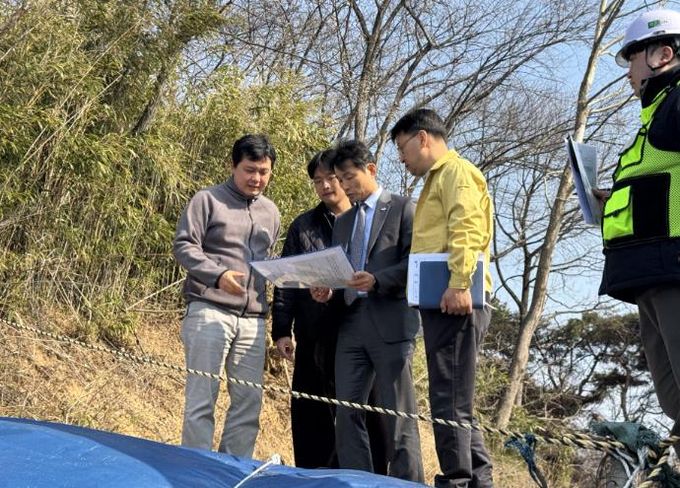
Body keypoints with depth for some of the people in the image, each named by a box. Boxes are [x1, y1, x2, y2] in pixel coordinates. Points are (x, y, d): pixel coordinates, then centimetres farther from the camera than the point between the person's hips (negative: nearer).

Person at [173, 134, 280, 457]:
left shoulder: (270, 212, 18)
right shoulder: (208, 200, 1)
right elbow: (183, 246, -7)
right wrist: (218, 275, -21)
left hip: (252, 319, 6)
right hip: (210, 311, -5)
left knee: (249, 400, 5)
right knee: (202, 397, -5)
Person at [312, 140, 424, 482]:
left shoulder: (402, 208, 3)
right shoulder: (342, 222, 22)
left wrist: (376, 281, -20)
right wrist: (328, 292, 1)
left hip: (390, 323, -6)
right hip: (351, 323, 6)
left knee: (397, 415, -4)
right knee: (347, 413, 2)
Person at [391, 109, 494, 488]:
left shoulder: (455, 171, -1)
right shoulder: (437, 180, 28)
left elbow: (466, 229, -16)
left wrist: (459, 284, -27)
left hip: (454, 301, -10)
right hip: (441, 302, 10)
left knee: (449, 403, -11)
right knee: (453, 403, 10)